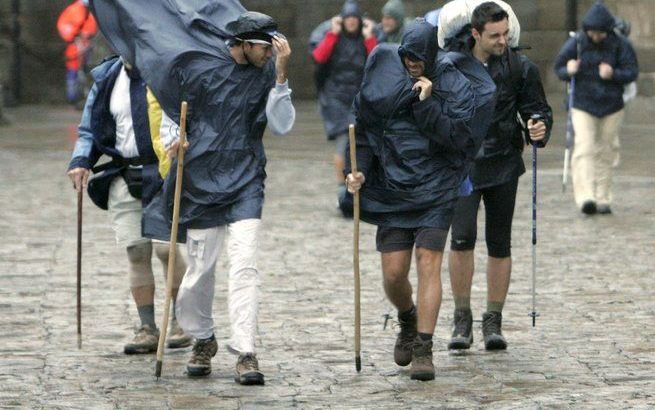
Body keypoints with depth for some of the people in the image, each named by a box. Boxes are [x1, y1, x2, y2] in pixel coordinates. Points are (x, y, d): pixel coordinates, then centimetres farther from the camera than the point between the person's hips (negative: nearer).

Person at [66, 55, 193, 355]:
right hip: (123, 178, 4)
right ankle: (147, 329, 7)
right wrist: (81, 160, 1)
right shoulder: (106, 80, 11)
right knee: (136, 251, 1)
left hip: (162, 174, -4)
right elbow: (89, 130, 18)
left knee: (166, 248, -8)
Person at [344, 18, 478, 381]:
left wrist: (427, 104, -22)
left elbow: (459, 137, -15)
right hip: (391, 190, 2)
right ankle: (408, 322, 33)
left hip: (436, 191, -2)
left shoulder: (455, 86, -4)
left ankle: (423, 349, -5)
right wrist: (359, 170, -4)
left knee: (428, 266, -11)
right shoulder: (382, 83, 1)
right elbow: (362, 131, 9)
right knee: (393, 274, 1)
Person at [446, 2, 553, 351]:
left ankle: (493, 321, 17)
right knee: (462, 237, -14)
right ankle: (462, 319, -1)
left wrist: (540, 129, -17)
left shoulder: (520, 68, -3)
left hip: (503, 164, 1)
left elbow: (539, 110, 2)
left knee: (499, 244, 5)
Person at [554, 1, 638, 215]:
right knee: (584, 149, -14)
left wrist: (613, 74, -24)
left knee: (605, 152, 8)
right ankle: (585, 197, -23)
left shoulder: (620, 45, -6)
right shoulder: (575, 44, -6)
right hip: (583, 105, -1)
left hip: (612, 107, 1)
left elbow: (632, 71, -5)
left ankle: (603, 199, 16)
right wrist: (569, 71, -18)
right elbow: (559, 67, 5)